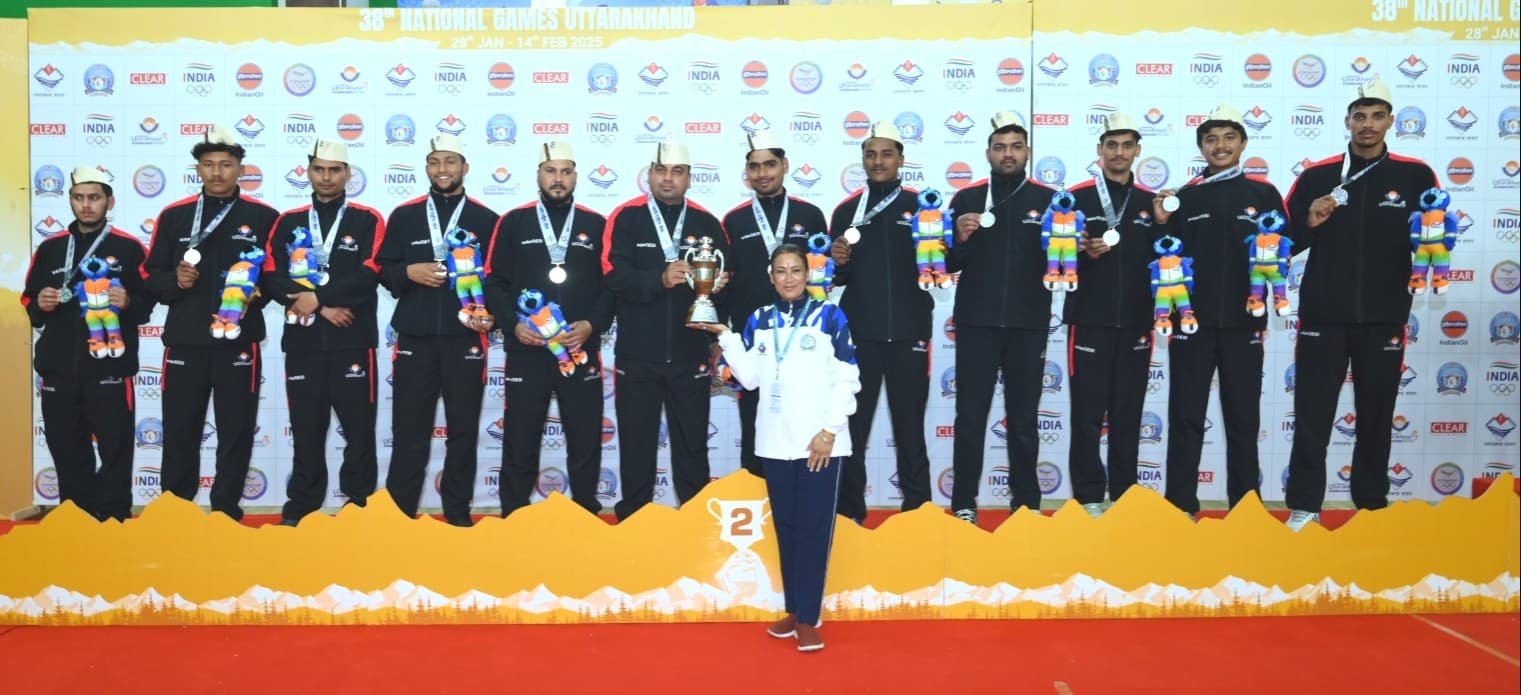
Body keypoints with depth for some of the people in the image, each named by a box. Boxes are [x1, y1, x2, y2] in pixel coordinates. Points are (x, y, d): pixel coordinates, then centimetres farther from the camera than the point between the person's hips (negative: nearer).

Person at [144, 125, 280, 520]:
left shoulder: (264, 217, 4)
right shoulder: (173, 216, 9)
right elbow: (152, 278, 9)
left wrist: (256, 293, -14)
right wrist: (175, 281, -12)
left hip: (240, 344, -1)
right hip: (184, 343, 1)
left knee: (236, 432, 5)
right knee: (179, 433, 6)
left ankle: (227, 513, 17)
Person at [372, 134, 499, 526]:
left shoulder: (486, 220, 6)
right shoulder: (404, 216, 9)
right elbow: (382, 270, 9)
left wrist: (491, 316, -11)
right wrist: (409, 272, -11)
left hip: (466, 339, 0)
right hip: (414, 338, 1)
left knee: (463, 429, 6)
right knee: (409, 430, 4)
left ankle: (458, 510, 16)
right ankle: (400, 512, 13)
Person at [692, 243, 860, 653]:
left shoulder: (829, 316, 0)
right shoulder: (759, 321, 10)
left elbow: (847, 379, -3)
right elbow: (750, 378, 4)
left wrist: (829, 431, -10)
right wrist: (725, 336, -4)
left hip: (820, 441, -3)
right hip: (776, 443, 4)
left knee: (814, 528, -1)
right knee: (786, 526, 10)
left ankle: (808, 617, 5)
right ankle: (794, 609, 20)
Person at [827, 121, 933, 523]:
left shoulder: (922, 205, 6)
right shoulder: (846, 211, 10)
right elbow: (838, 278, 10)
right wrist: (836, 260, -11)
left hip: (908, 333, -1)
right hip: (858, 333, 1)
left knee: (910, 428, 7)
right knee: (852, 427, 2)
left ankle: (918, 514, 16)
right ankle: (849, 514, 12)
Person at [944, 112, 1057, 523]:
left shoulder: (1048, 200, 7)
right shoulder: (966, 199, 7)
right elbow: (948, 264, 5)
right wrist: (959, 239, -14)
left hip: (1029, 325, 0)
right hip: (976, 324, 0)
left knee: (1023, 419, 7)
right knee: (970, 417, 1)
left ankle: (1027, 503, 16)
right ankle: (964, 503, 8)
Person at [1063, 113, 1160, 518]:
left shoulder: (1152, 203, 11)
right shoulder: (1077, 197, 3)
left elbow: (1162, 259, 12)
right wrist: (1083, 252, -17)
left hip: (1136, 324, 3)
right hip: (1089, 321, -2)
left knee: (1128, 415, 7)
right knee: (1087, 413, -1)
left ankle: (1125, 497, 15)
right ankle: (1089, 498, 7)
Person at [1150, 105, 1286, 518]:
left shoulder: (1264, 194, 6)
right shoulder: (1184, 197, 8)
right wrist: (1162, 225, -11)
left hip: (1243, 322, 0)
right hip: (1191, 321, 0)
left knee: (1243, 418, 8)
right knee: (1186, 417, 2)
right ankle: (1180, 507, 9)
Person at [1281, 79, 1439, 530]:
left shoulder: (1416, 176, 3)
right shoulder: (1316, 176, 3)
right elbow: (1286, 243, 5)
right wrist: (1309, 223, -14)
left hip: (1385, 320, 1)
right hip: (1322, 318, 0)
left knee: (1376, 419, 10)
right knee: (1312, 419, 1)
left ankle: (1373, 508, 22)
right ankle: (1303, 508, 10)